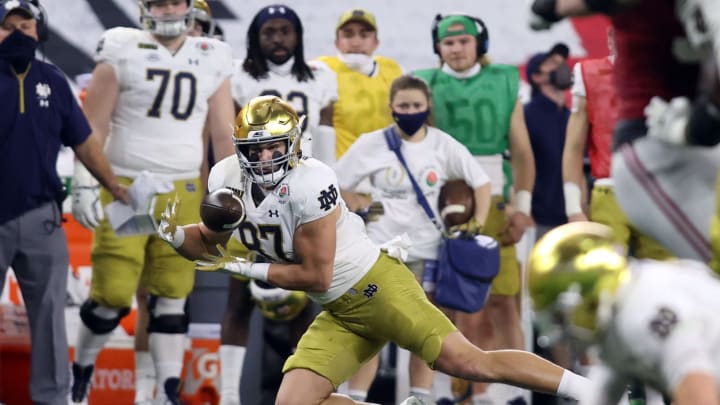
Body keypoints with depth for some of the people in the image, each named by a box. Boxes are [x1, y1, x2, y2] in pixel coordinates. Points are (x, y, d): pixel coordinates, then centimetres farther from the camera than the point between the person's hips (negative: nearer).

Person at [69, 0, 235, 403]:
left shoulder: (212, 61, 7)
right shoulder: (122, 53, -3)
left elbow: (224, 135, 10)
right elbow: (93, 126, -2)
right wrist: (85, 185, -7)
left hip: (184, 193, 3)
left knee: (172, 295, 2)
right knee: (113, 294, -4)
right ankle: (81, 367, 18)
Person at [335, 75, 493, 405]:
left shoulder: (444, 146, -2)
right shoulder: (372, 145, -5)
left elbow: (481, 182, 5)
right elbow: (337, 184, 2)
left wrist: (478, 225, -2)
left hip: (426, 249, 1)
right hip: (380, 246, -1)